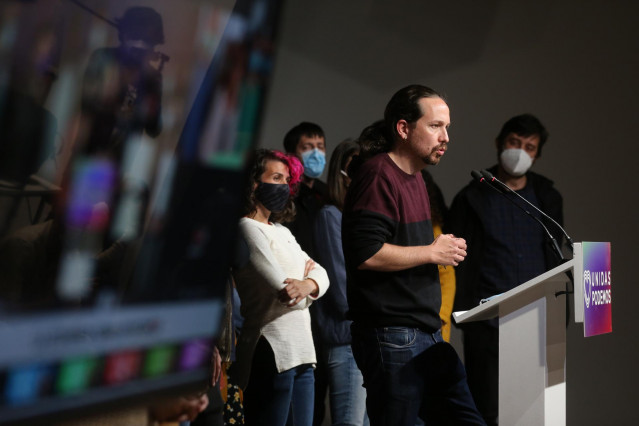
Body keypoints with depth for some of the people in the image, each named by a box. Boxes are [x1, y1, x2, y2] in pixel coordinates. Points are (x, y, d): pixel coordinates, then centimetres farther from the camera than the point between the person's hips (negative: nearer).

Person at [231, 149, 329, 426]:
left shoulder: (282, 232, 21)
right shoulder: (248, 228, -7)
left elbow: (320, 274, 12)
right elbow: (284, 290, -17)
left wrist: (307, 284, -11)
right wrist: (304, 273, 5)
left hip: (301, 351, 9)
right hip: (272, 353, -8)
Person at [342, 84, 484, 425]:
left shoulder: (415, 179, 19)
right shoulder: (378, 175, -13)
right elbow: (365, 253, -24)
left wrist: (446, 250, 13)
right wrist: (432, 252, -14)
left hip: (427, 334, 10)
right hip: (391, 339, -10)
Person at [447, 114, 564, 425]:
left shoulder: (547, 198, 11)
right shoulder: (473, 199, 1)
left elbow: (555, 259, 16)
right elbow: (456, 262, -1)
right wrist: (464, 312, -9)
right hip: (488, 325, -3)